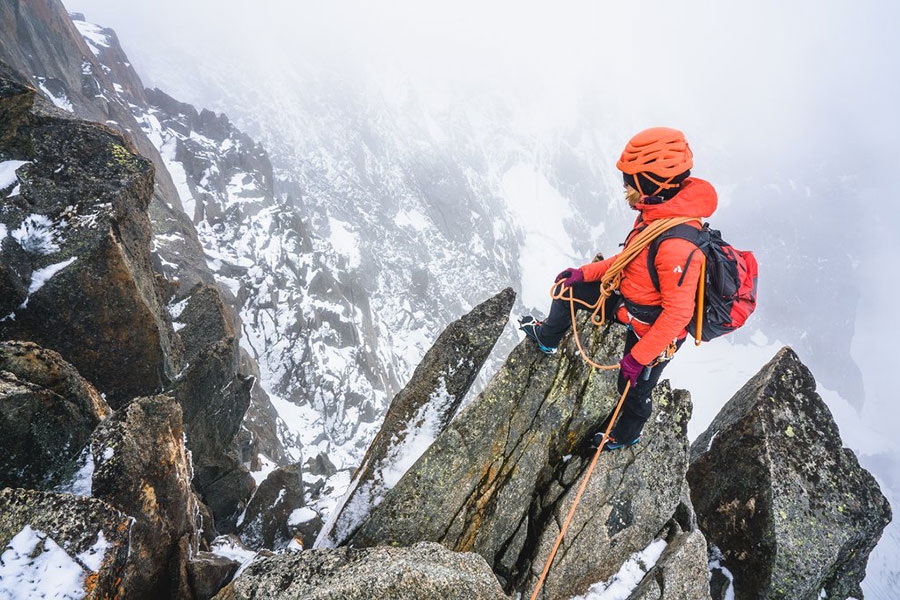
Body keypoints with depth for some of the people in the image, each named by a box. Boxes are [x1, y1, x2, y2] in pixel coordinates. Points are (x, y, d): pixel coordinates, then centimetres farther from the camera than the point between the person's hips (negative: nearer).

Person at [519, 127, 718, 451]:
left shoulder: (678, 245, -38)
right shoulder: (657, 212, -9)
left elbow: (678, 313, -33)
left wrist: (638, 357, -26)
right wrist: (585, 272, 5)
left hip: (652, 331, -8)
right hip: (631, 297, 8)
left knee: (634, 388, 17)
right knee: (569, 287, 14)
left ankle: (627, 435, 51)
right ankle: (547, 338, 44)